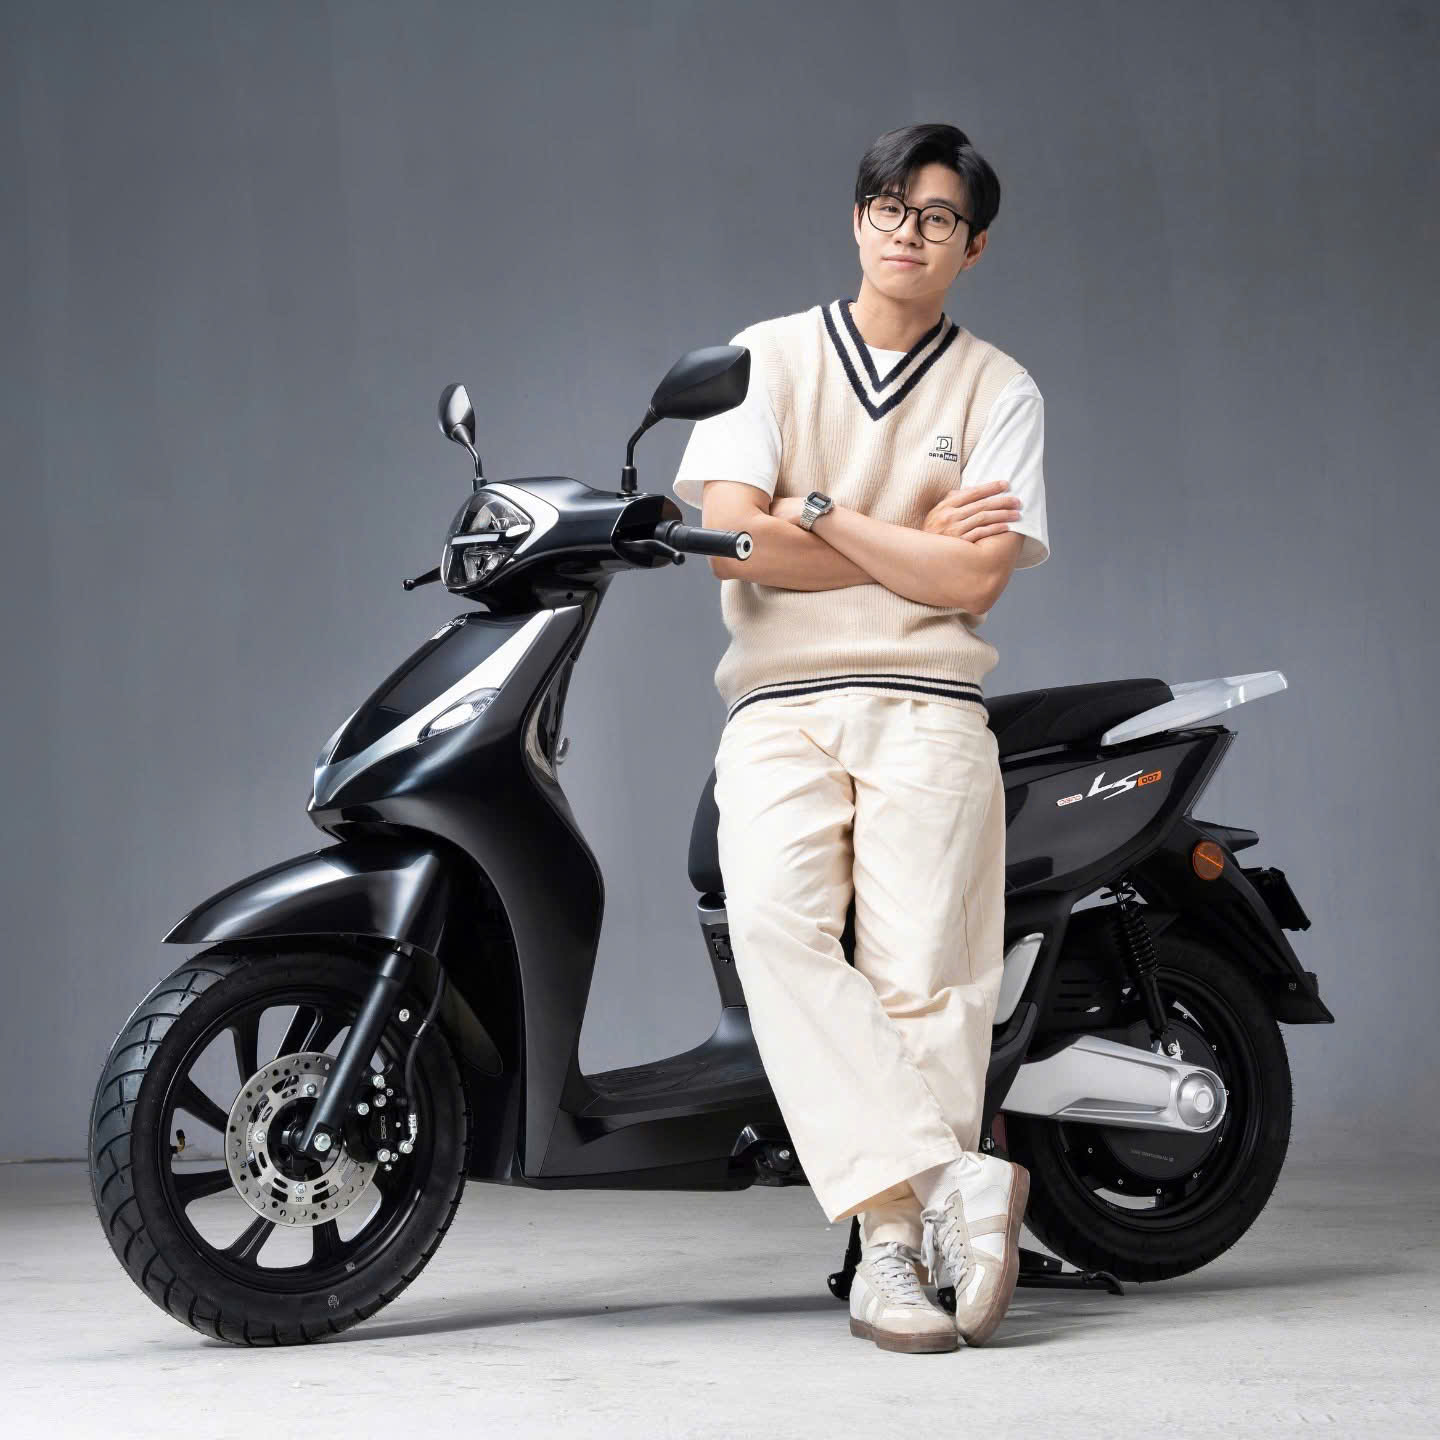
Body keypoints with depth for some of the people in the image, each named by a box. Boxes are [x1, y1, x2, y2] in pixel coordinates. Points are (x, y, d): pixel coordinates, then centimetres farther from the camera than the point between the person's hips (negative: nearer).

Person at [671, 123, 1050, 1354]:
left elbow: (975, 580, -2)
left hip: (926, 709, 0)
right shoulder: (768, 356, 13)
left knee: (924, 977, -14)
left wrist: (821, 515, -3)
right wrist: (912, 548, 0)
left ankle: (892, 1252, -15)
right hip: (777, 708, 0)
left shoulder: (999, 389, 12)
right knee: (776, 929, -26)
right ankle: (954, 1175, -29)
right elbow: (736, 544, 0)